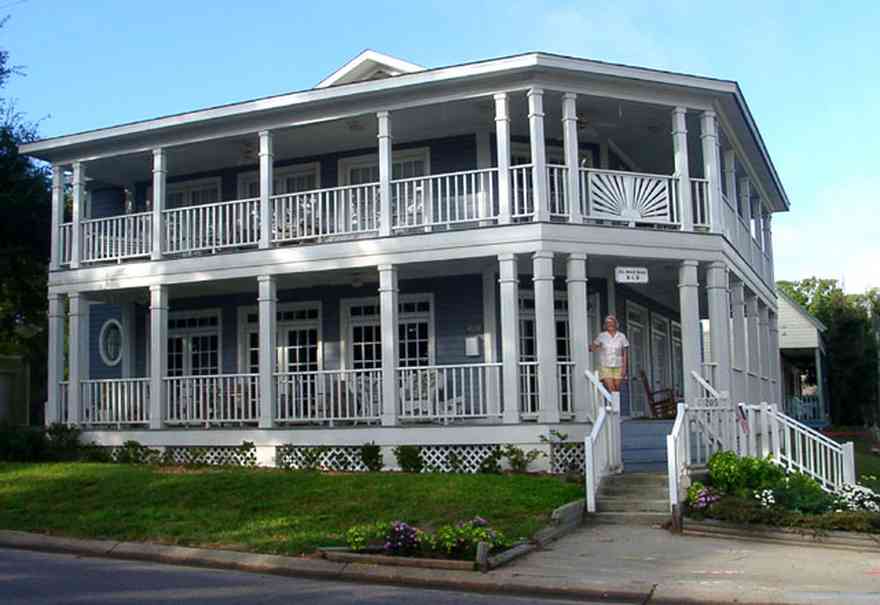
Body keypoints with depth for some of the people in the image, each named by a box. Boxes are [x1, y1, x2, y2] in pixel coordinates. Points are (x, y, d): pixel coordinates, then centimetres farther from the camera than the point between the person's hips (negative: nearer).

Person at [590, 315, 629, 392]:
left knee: (617, 389, 0)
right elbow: (592, 348, 8)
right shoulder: (602, 336, 1)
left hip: (618, 367, 2)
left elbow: (625, 353, 3)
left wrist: (624, 368, -3)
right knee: (611, 389, -13)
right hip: (605, 366, -1)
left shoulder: (622, 336, 3)